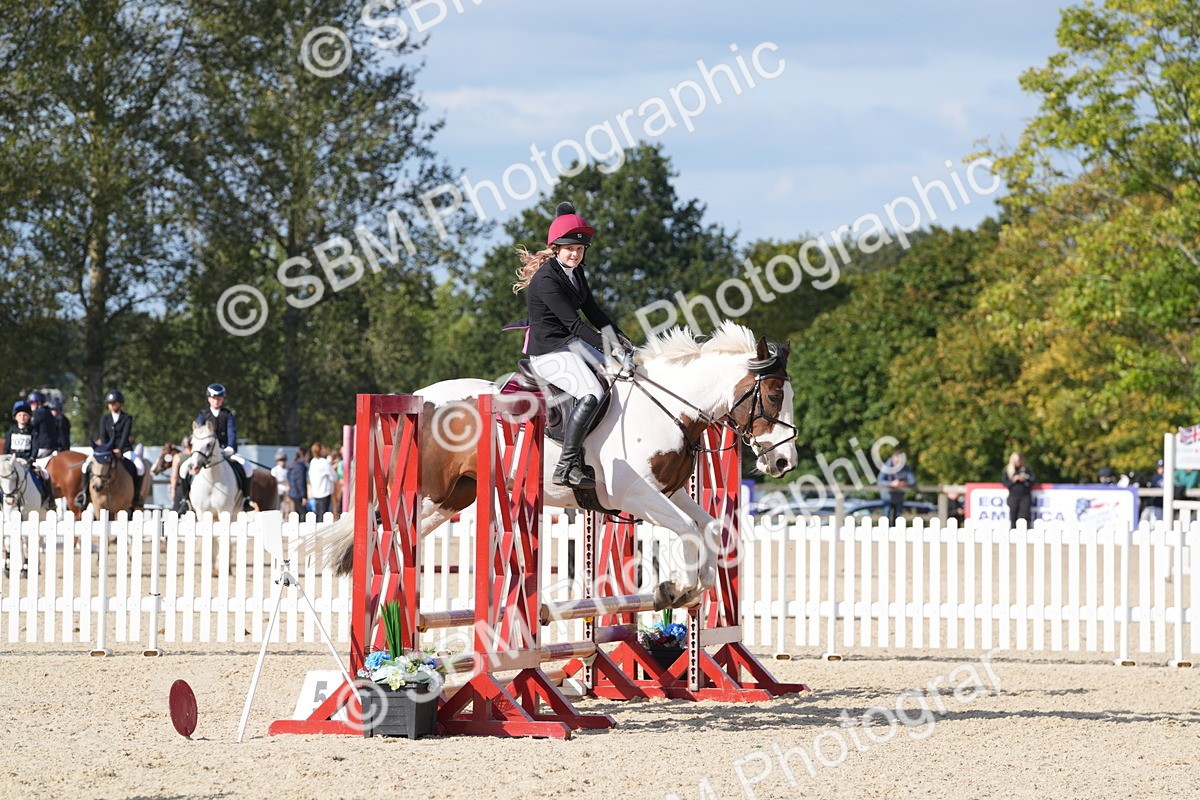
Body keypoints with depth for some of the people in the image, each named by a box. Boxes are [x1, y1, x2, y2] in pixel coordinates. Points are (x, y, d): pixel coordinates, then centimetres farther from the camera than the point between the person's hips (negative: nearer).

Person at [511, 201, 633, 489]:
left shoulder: (575, 271, 9)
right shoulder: (546, 279, -21)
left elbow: (592, 310, 13)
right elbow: (573, 322, -25)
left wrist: (618, 337, -2)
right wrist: (608, 347, -28)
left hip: (572, 345, 10)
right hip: (549, 352, -10)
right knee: (591, 393, -28)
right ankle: (566, 468, -29)